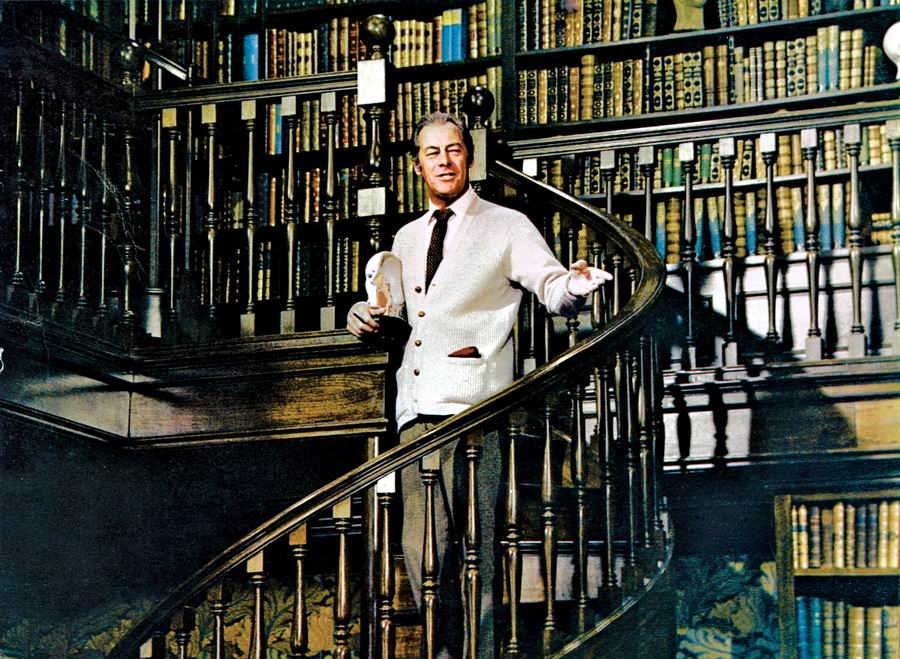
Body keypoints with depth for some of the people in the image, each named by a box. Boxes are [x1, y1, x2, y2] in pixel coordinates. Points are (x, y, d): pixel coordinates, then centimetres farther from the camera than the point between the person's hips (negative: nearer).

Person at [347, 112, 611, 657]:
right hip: (418, 408, 6)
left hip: (472, 407, -5)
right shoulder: (407, 240, 22)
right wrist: (366, 316, 13)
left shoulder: (507, 227, 6)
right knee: (419, 547, 3)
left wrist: (573, 286, -30)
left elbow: (550, 286, -6)